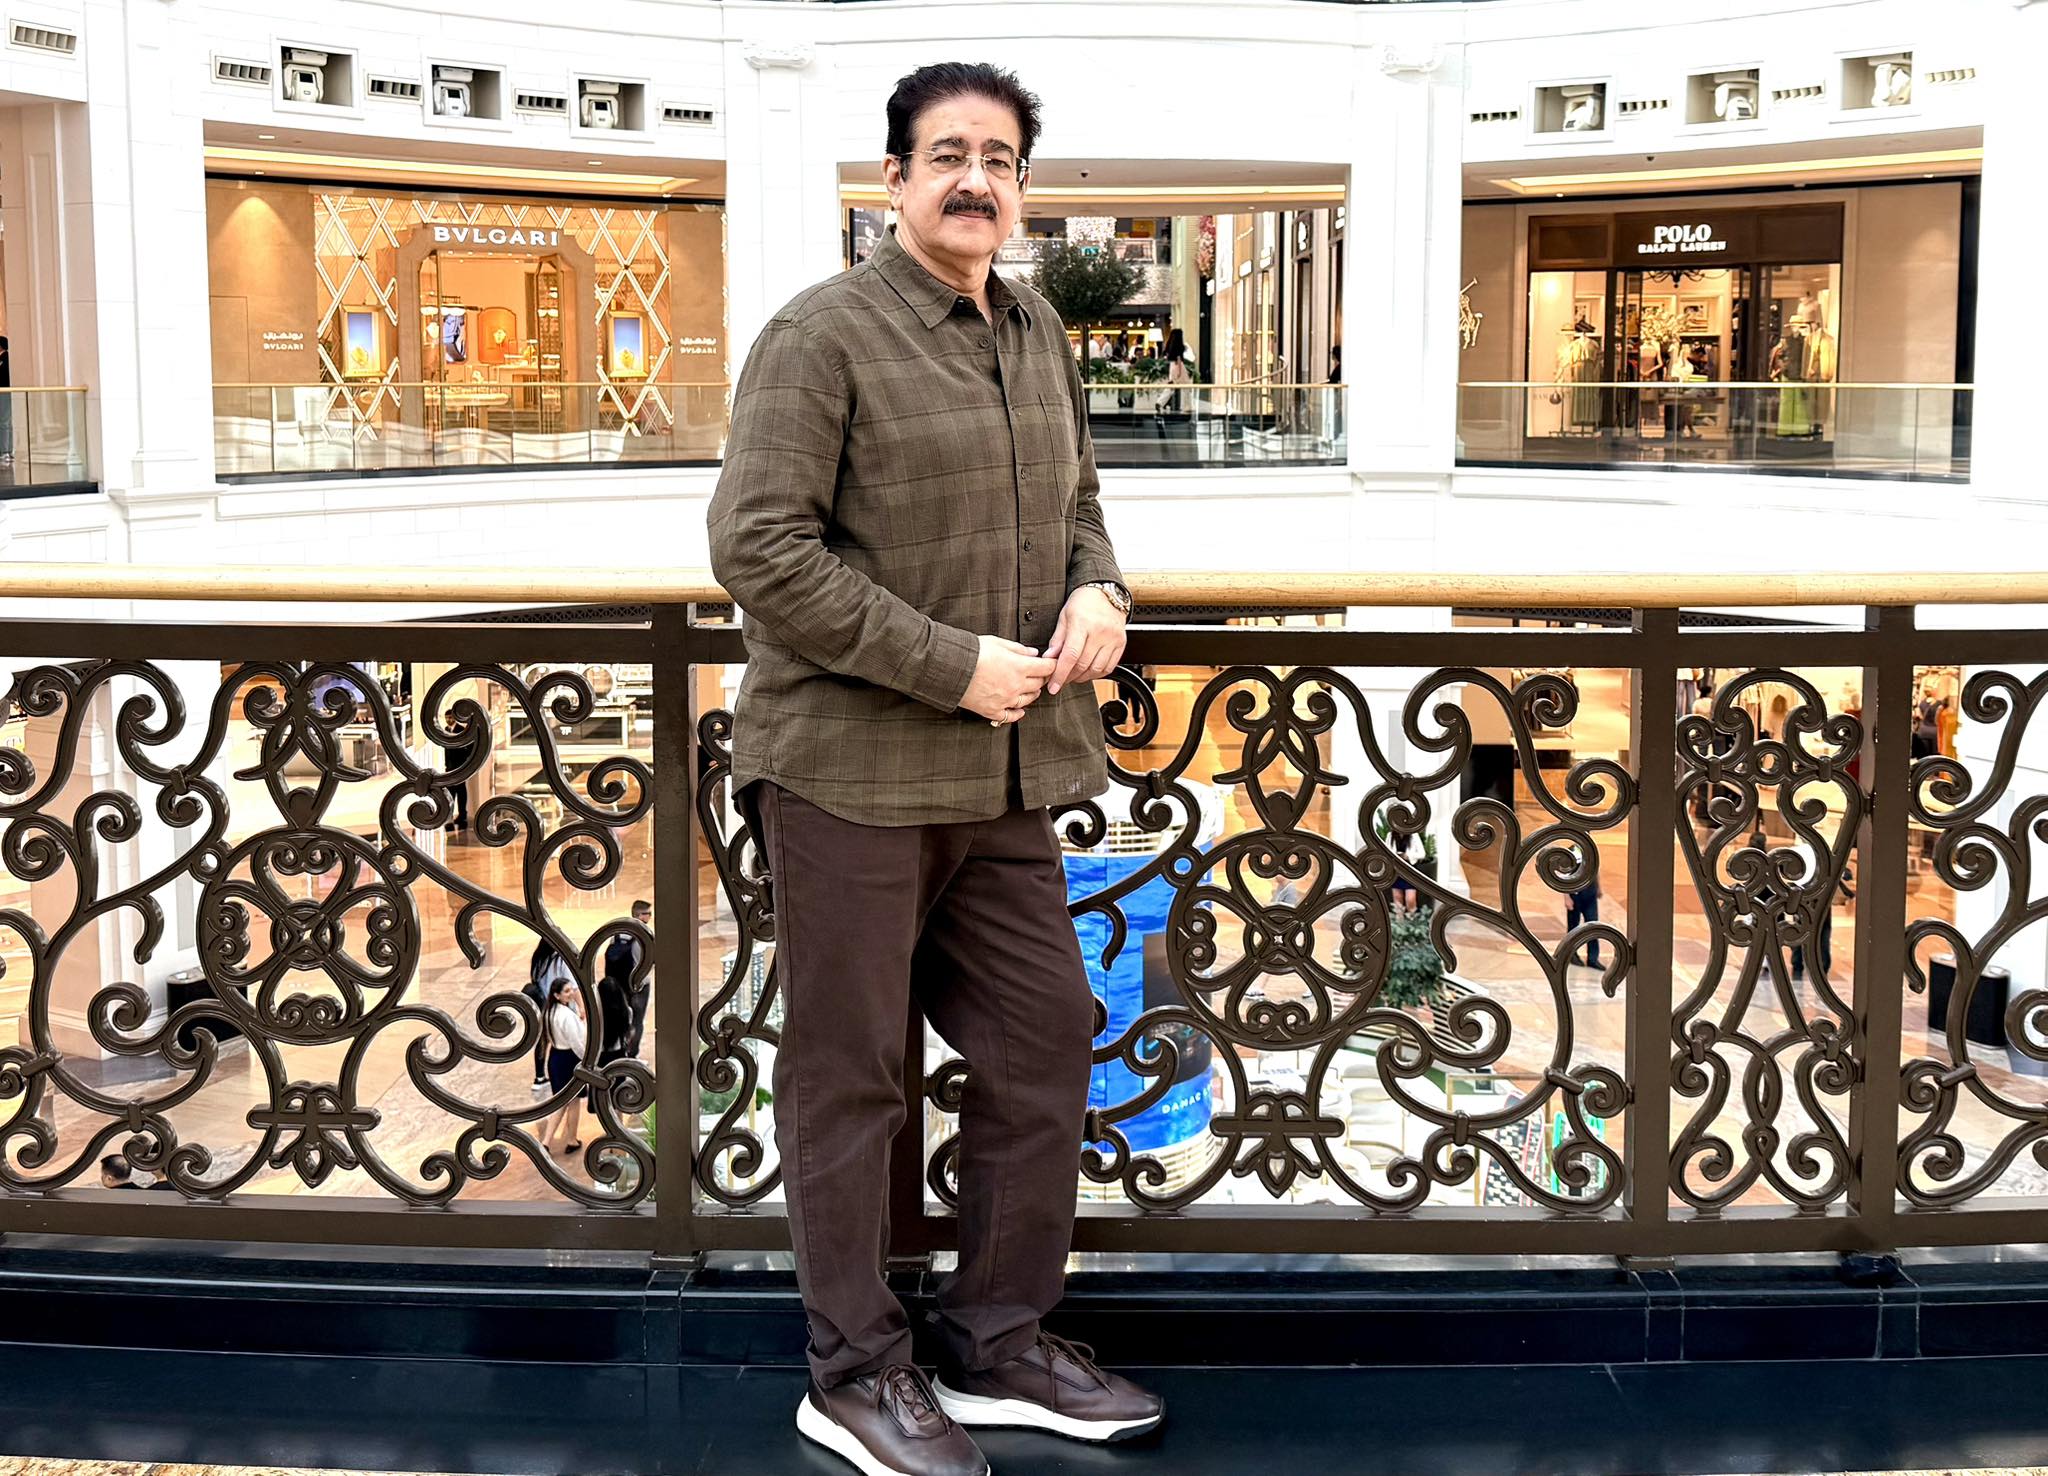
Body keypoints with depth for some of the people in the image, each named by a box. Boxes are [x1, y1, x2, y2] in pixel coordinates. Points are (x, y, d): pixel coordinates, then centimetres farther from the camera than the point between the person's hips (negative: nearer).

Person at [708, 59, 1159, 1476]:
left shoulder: (1040, 335, 15)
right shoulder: (822, 335, -9)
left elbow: (1077, 496, 27)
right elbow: (758, 545, -16)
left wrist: (1097, 588, 3)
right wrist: (950, 664, -18)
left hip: (1005, 776, 8)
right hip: (849, 771, -7)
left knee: (1046, 1039, 11)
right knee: (850, 1078, 3)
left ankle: (1001, 1345, 28)